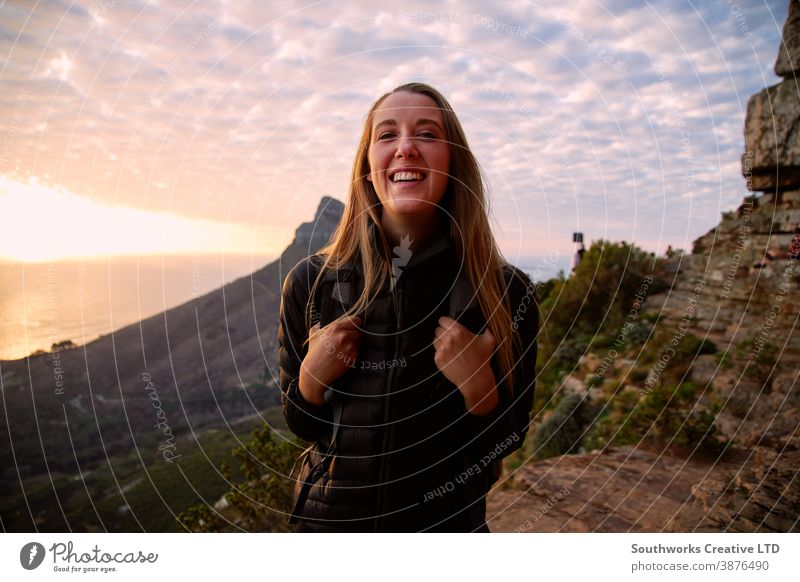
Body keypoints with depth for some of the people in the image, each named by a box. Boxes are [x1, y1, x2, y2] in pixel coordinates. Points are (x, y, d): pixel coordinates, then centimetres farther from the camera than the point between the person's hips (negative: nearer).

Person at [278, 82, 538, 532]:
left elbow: (507, 441, -7)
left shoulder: (507, 292, -16)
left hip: (447, 520, -1)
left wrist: (478, 384, -24)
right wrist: (311, 376, -20)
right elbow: (301, 425, -1)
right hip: (329, 516, 2)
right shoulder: (311, 281, -12)